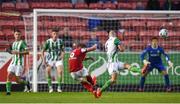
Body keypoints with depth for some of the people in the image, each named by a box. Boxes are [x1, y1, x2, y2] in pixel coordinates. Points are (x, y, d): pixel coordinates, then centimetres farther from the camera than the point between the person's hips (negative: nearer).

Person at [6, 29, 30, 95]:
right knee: (9, 76, -14)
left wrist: (18, 52, -25)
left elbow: (27, 52, -15)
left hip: (19, 63, -6)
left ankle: (26, 83, 28)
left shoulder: (22, 42, -6)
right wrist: (10, 51, 7)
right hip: (13, 62, 6)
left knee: (18, 80, -2)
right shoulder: (13, 43, 14)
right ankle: (8, 91, -12)